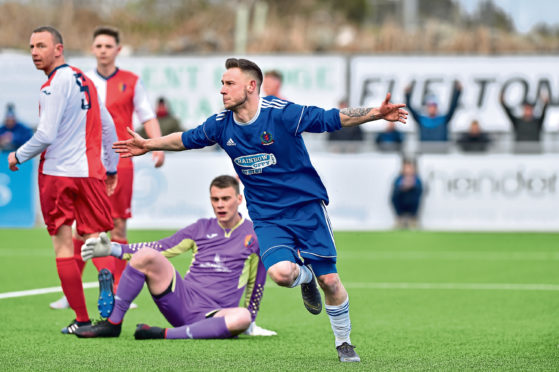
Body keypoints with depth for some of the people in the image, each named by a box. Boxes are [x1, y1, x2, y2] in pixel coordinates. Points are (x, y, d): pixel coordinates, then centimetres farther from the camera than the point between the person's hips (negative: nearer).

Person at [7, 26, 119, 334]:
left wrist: (17, 156, -1)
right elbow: (108, 127, 19)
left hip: (57, 171, -6)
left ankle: (81, 319, -1)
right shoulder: (84, 80, 13)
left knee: (63, 244, 1)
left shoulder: (55, 84, -12)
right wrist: (111, 168, 27)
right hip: (90, 172, 6)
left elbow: (46, 135, -17)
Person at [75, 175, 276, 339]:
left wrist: (250, 322, 14)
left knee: (242, 318, -39)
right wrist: (114, 249, 1)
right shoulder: (202, 228, 13)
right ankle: (113, 323, -14)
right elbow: (160, 248, 10)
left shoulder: (253, 235, 4)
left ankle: (164, 334, -35)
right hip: (181, 300, 3)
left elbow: (256, 284, 11)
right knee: (145, 255, -19)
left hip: (212, 316, -3)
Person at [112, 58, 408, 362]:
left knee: (329, 280, -5)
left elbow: (334, 119, -13)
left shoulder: (281, 113, -15)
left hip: (307, 206, -2)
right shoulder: (221, 125, -1)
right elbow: (187, 139, 19)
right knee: (280, 273, -25)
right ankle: (303, 277, 13)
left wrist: (377, 114, -24)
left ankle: (343, 343, 18)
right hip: (266, 217, 2)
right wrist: (149, 145, 25)